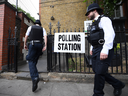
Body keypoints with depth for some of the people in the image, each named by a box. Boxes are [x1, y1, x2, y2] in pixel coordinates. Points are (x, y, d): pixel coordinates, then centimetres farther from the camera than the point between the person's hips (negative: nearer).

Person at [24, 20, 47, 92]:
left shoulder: (31, 27, 16)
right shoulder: (42, 28, 17)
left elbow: (26, 36, 10)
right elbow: (45, 36, 0)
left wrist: (25, 44, 19)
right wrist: (45, 46, -6)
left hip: (33, 44, -2)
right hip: (40, 45, 3)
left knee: (31, 61, -5)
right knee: (34, 61, 14)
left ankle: (35, 77, -24)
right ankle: (36, 76, 14)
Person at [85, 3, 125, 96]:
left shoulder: (103, 19, -3)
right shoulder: (94, 23, 23)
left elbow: (110, 34, -17)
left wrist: (105, 50, -24)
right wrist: (92, 48, 19)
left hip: (103, 50, -9)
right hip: (96, 50, 9)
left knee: (99, 72, -5)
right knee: (96, 71, 11)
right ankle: (118, 85, 31)